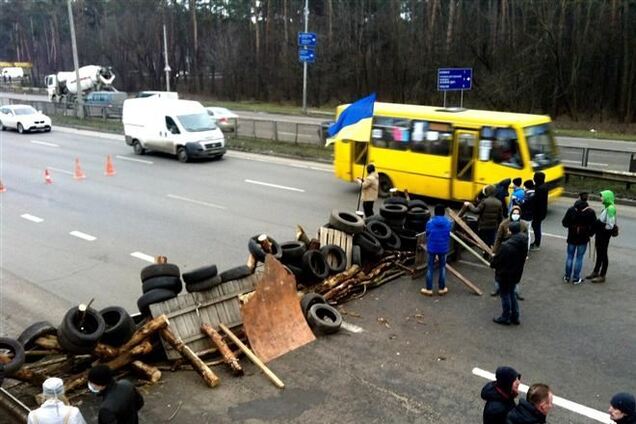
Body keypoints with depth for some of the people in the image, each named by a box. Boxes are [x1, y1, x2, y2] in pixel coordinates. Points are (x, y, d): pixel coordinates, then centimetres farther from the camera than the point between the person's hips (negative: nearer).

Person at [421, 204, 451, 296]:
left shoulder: (430, 222, -6)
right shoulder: (448, 222, -3)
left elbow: (427, 235, 3)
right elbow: (449, 236, 5)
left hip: (432, 248, -1)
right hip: (443, 248, 1)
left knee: (430, 268, 6)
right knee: (442, 267, 14)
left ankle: (429, 289, 9)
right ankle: (441, 289, 20)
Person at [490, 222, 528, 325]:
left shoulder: (507, 246, -31)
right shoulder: (524, 243, -6)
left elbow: (497, 259, -19)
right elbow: (523, 257, 7)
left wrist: (492, 264, 3)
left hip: (505, 275, -7)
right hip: (516, 274, 7)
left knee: (505, 295, 9)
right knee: (511, 294, 22)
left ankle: (506, 318, 21)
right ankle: (515, 317, 29)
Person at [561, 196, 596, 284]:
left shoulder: (571, 210, -9)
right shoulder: (590, 212, -10)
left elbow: (564, 223, -4)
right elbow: (593, 226, -7)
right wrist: (590, 234, 11)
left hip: (572, 237, 1)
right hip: (583, 239, -1)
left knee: (570, 256, 13)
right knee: (579, 258, 7)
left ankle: (567, 276, 18)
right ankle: (576, 278, 11)